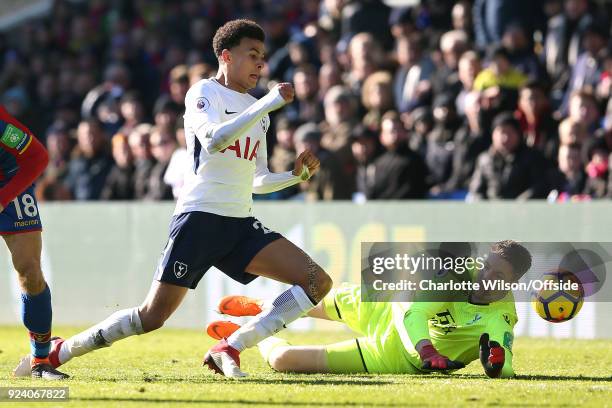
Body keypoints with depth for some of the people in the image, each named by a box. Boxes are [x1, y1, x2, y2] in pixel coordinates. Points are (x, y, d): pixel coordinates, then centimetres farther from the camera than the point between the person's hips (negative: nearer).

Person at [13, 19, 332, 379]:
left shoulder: (258, 111, 20)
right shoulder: (204, 93, -2)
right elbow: (213, 140, -23)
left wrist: (297, 175, 8)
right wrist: (267, 104, -23)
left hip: (241, 224, 7)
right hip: (200, 217, -7)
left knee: (318, 283, -10)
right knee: (153, 316, -10)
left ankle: (230, 349, -13)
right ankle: (60, 351, 7)